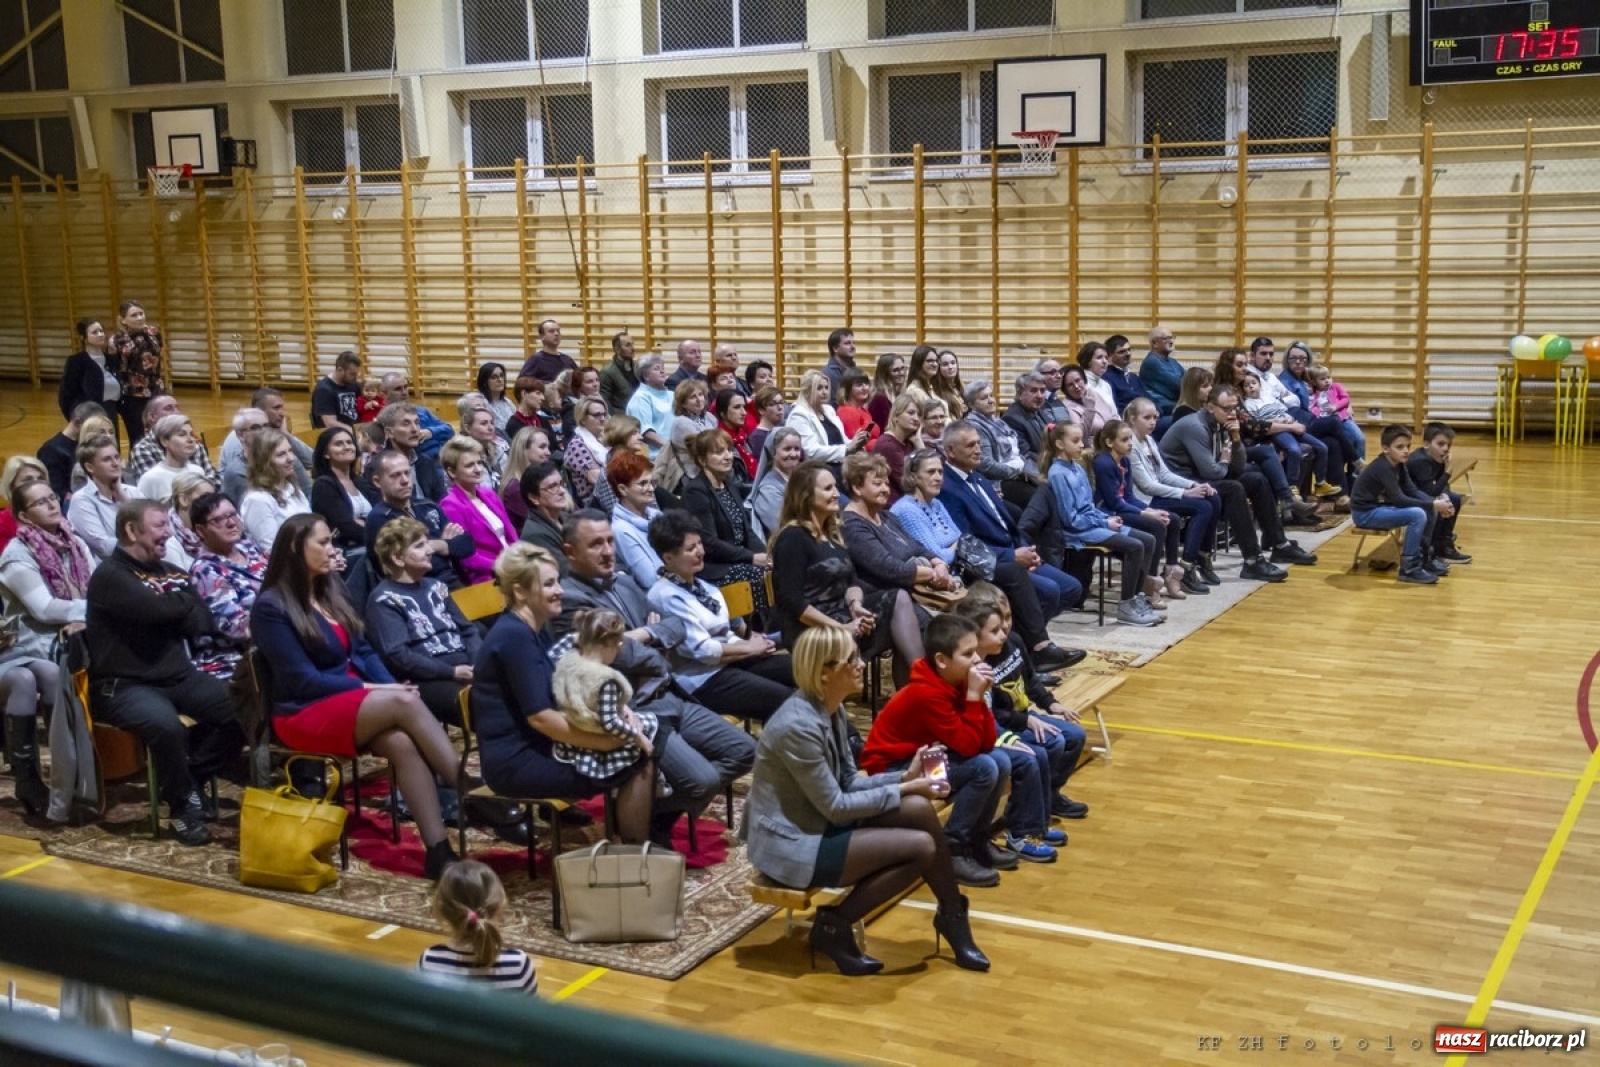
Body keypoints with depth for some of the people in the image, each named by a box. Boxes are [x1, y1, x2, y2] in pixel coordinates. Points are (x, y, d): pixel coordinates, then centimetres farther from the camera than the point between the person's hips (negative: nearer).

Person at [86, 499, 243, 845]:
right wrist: (184, 602, -4)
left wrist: (174, 607, -13)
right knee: (166, 724, -36)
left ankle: (191, 781, 6)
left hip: (177, 676, 7)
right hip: (124, 684, -7)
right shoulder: (110, 576, -9)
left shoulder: (168, 571, 15)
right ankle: (180, 806, -11)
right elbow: (157, 608, -25)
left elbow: (203, 620, 6)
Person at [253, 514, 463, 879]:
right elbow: (303, 680, -13)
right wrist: (367, 688, -16)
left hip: (355, 700, 6)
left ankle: (439, 851, -35)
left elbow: (361, 649, 12)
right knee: (404, 703, -30)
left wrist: (392, 685, -6)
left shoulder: (330, 589, 13)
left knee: (402, 742, -28)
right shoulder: (271, 607, -9)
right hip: (305, 714, -6)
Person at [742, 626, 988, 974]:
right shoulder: (799, 726, -26)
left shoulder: (832, 710, 3)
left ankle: (952, 916, 6)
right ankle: (834, 925, -3)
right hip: (791, 844, -9)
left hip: (819, 822, 9)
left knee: (919, 810, -9)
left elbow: (850, 782, 8)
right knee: (922, 847, -15)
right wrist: (903, 789, -13)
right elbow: (835, 806, -20)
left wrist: (906, 777, -5)